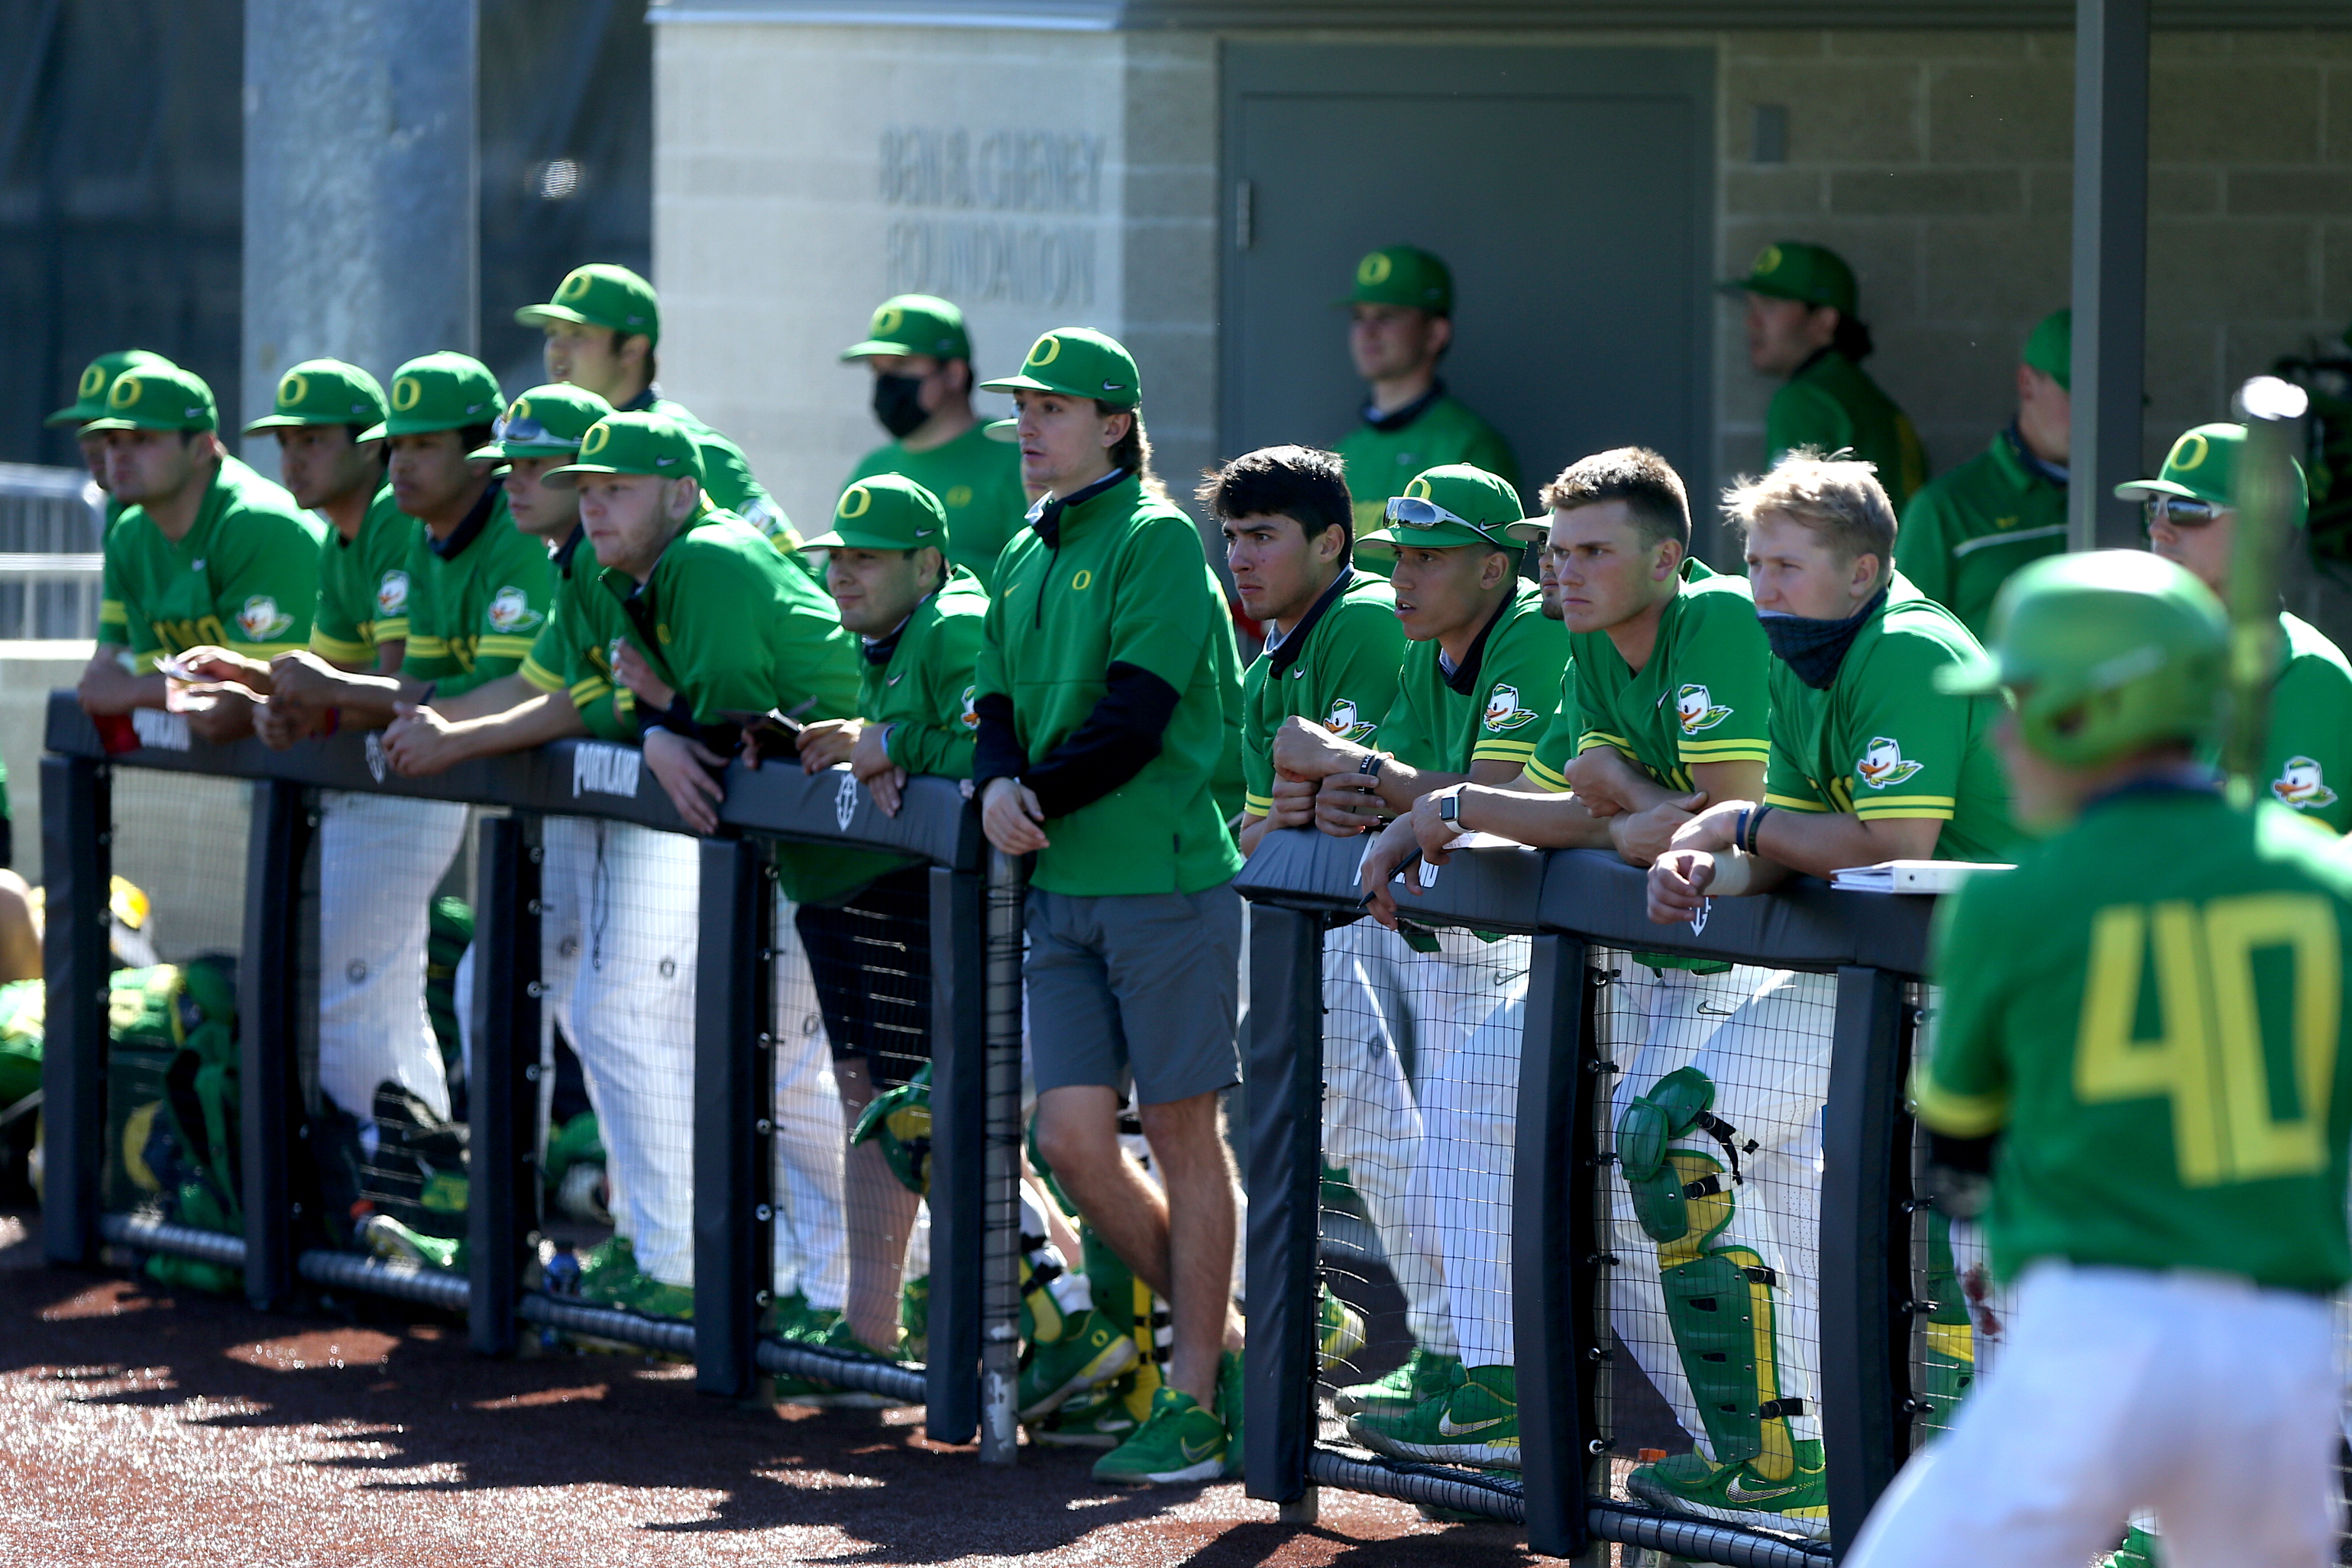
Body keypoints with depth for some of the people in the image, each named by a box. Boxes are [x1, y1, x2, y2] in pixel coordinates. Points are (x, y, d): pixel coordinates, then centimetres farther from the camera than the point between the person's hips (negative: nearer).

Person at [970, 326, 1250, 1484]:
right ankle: (1221, 1341, 18)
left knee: (1183, 1134, 0)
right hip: (1061, 890, 7)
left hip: (1163, 878, -7)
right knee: (1071, 1139, 2)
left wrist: (1040, 797, -11)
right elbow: (998, 709, 12)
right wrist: (1000, 783, -8)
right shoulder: (1025, 560, 17)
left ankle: (1197, 1403, 5)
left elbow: (1135, 718, -15)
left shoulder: (1155, 541, -7)